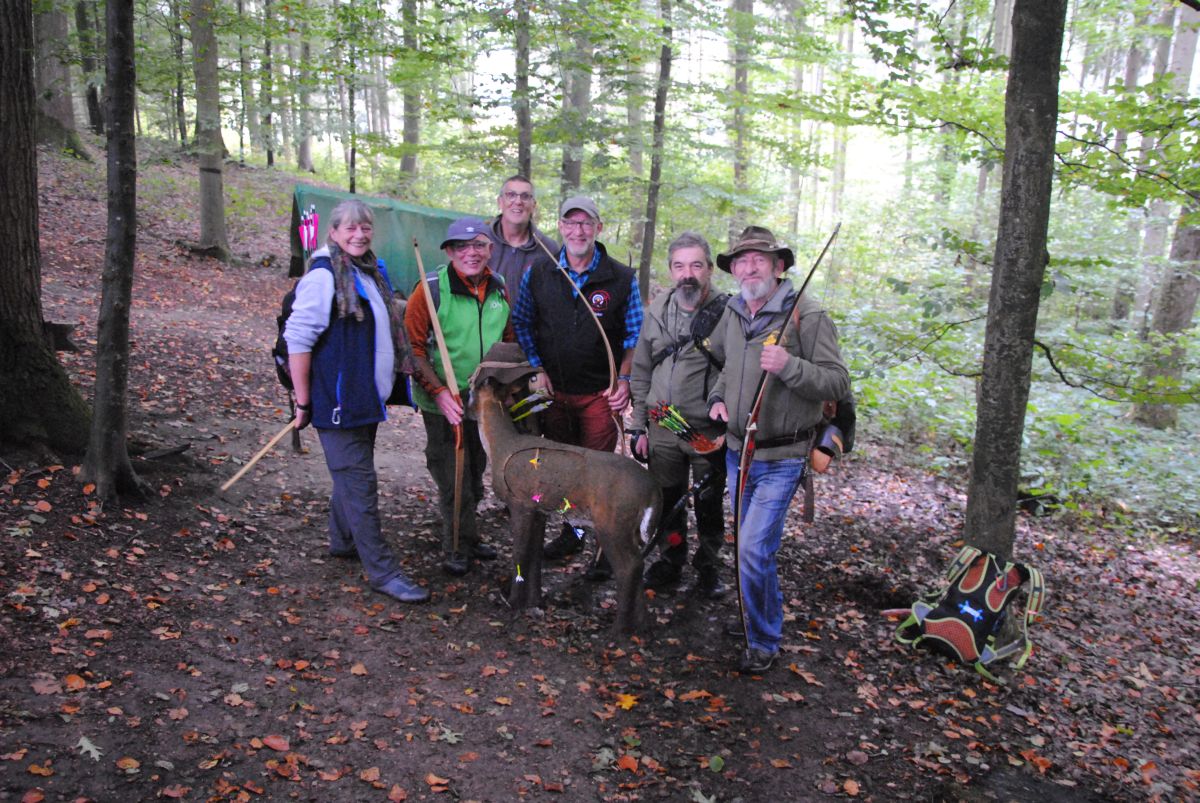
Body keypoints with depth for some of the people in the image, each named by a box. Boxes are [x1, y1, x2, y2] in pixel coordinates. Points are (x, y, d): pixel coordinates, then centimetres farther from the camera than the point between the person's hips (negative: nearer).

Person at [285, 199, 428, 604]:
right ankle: (382, 571, 0)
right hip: (337, 400, -9)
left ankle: (343, 541, 39)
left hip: (366, 397, 9)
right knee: (359, 483, -5)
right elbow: (298, 339, -17)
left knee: (352, 474, 21)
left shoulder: (371, 273, 12)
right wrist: (303, 401, -17)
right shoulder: (324, 276, -15)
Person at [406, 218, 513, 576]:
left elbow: (509, 341, 14)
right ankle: (459, 547, 19)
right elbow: (413, 346, -15)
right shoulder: (431, 289, -14)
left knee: (475, 474, 17)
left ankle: (462, 541, 35)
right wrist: (438, 391, -22)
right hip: (442, 403, -5)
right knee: (453, 478, 2)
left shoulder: (499, 289, 2)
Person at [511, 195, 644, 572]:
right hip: (554, 391, 3)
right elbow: (522, 323, 11)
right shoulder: (538, 275, 1)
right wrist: (538, 368, 2)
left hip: (600, 394, -3)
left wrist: (624, 378, -8)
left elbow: (635, 336, 3)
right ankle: (572, 531, 31)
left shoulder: (622, 279, -4)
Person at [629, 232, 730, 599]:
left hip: (710, 432, -4)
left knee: (709, 505, 11)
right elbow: (641, 372, 11)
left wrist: (730, 424, -12)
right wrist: (640, 426, 10)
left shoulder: (727, 313, -12)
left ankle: (709, 566, 31)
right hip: (662, 429, 4)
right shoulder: (658, 312, 4)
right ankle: (672, 560, 36)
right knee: (667, 501, 17)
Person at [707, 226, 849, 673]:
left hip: (780, 459, -6)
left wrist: (790, 366, -32)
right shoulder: (733, 313, 5)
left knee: (754, 550, -11)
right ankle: (759, 615, 40)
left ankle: (763, 642, 9)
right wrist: (718, 398, 5)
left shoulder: (807, 316, -15)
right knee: (750, 545, 19)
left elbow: (838, 384, -17)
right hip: (738, 450, 7)